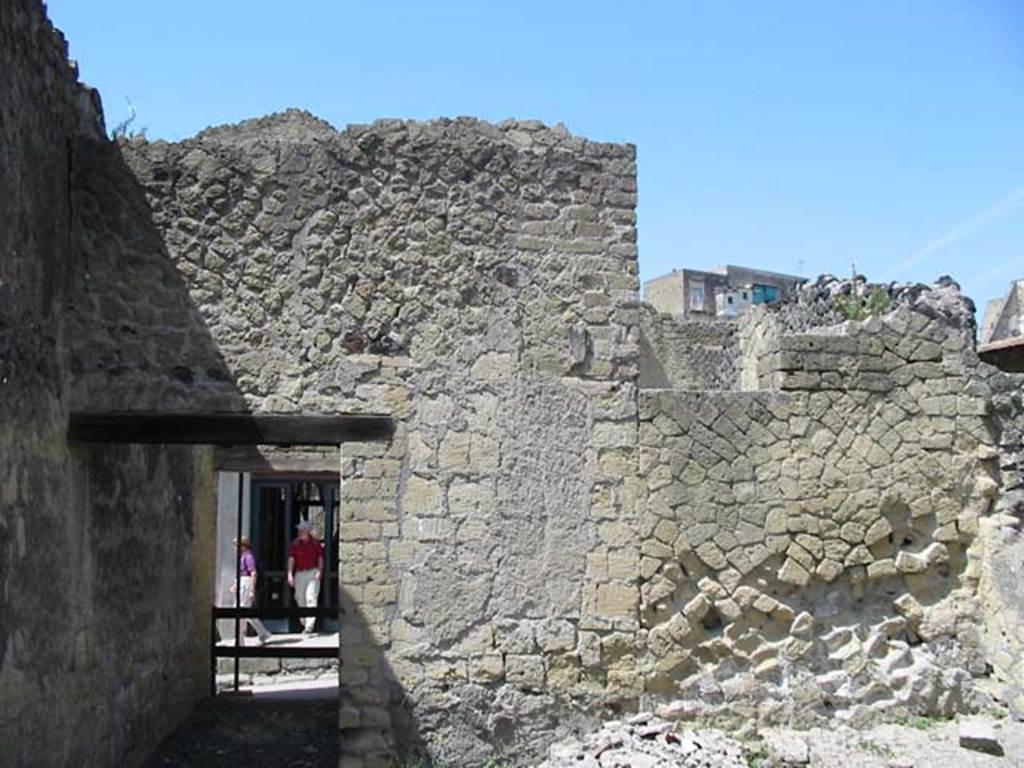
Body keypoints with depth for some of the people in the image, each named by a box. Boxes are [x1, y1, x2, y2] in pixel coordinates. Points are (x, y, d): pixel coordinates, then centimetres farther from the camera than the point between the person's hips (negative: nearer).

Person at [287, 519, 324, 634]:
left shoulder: (315, 542, 1)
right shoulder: (295, 543, 2)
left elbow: (320, 557, 5)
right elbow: (291, 559, -4)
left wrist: (320, 571, -8)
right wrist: (290, 574, -14)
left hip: (313, 572, -3)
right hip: (299, 573, 3)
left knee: (311, 598, -13)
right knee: (300, 598, 7)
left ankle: (309, 626, -19)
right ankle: (304, 623, 21)